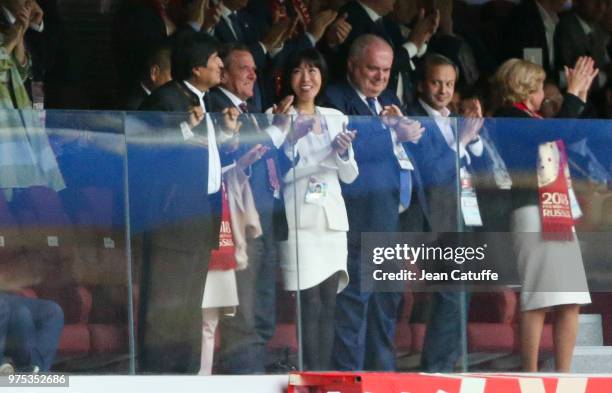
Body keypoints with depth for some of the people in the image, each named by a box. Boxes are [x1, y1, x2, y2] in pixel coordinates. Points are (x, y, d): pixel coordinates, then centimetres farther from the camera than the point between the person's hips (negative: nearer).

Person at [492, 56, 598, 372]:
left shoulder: (532, 120, 21)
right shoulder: (509, 118, -6)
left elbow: (576, 133, 31)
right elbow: (557, 130, -18)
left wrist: (582, 95, 24)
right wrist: (573, 93, -8)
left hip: (559, 217, 9)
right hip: (533, 215, -9)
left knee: (570, 303, 5)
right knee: (537, 301, -11)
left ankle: (563, 375, 8)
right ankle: (530, 377, -10)